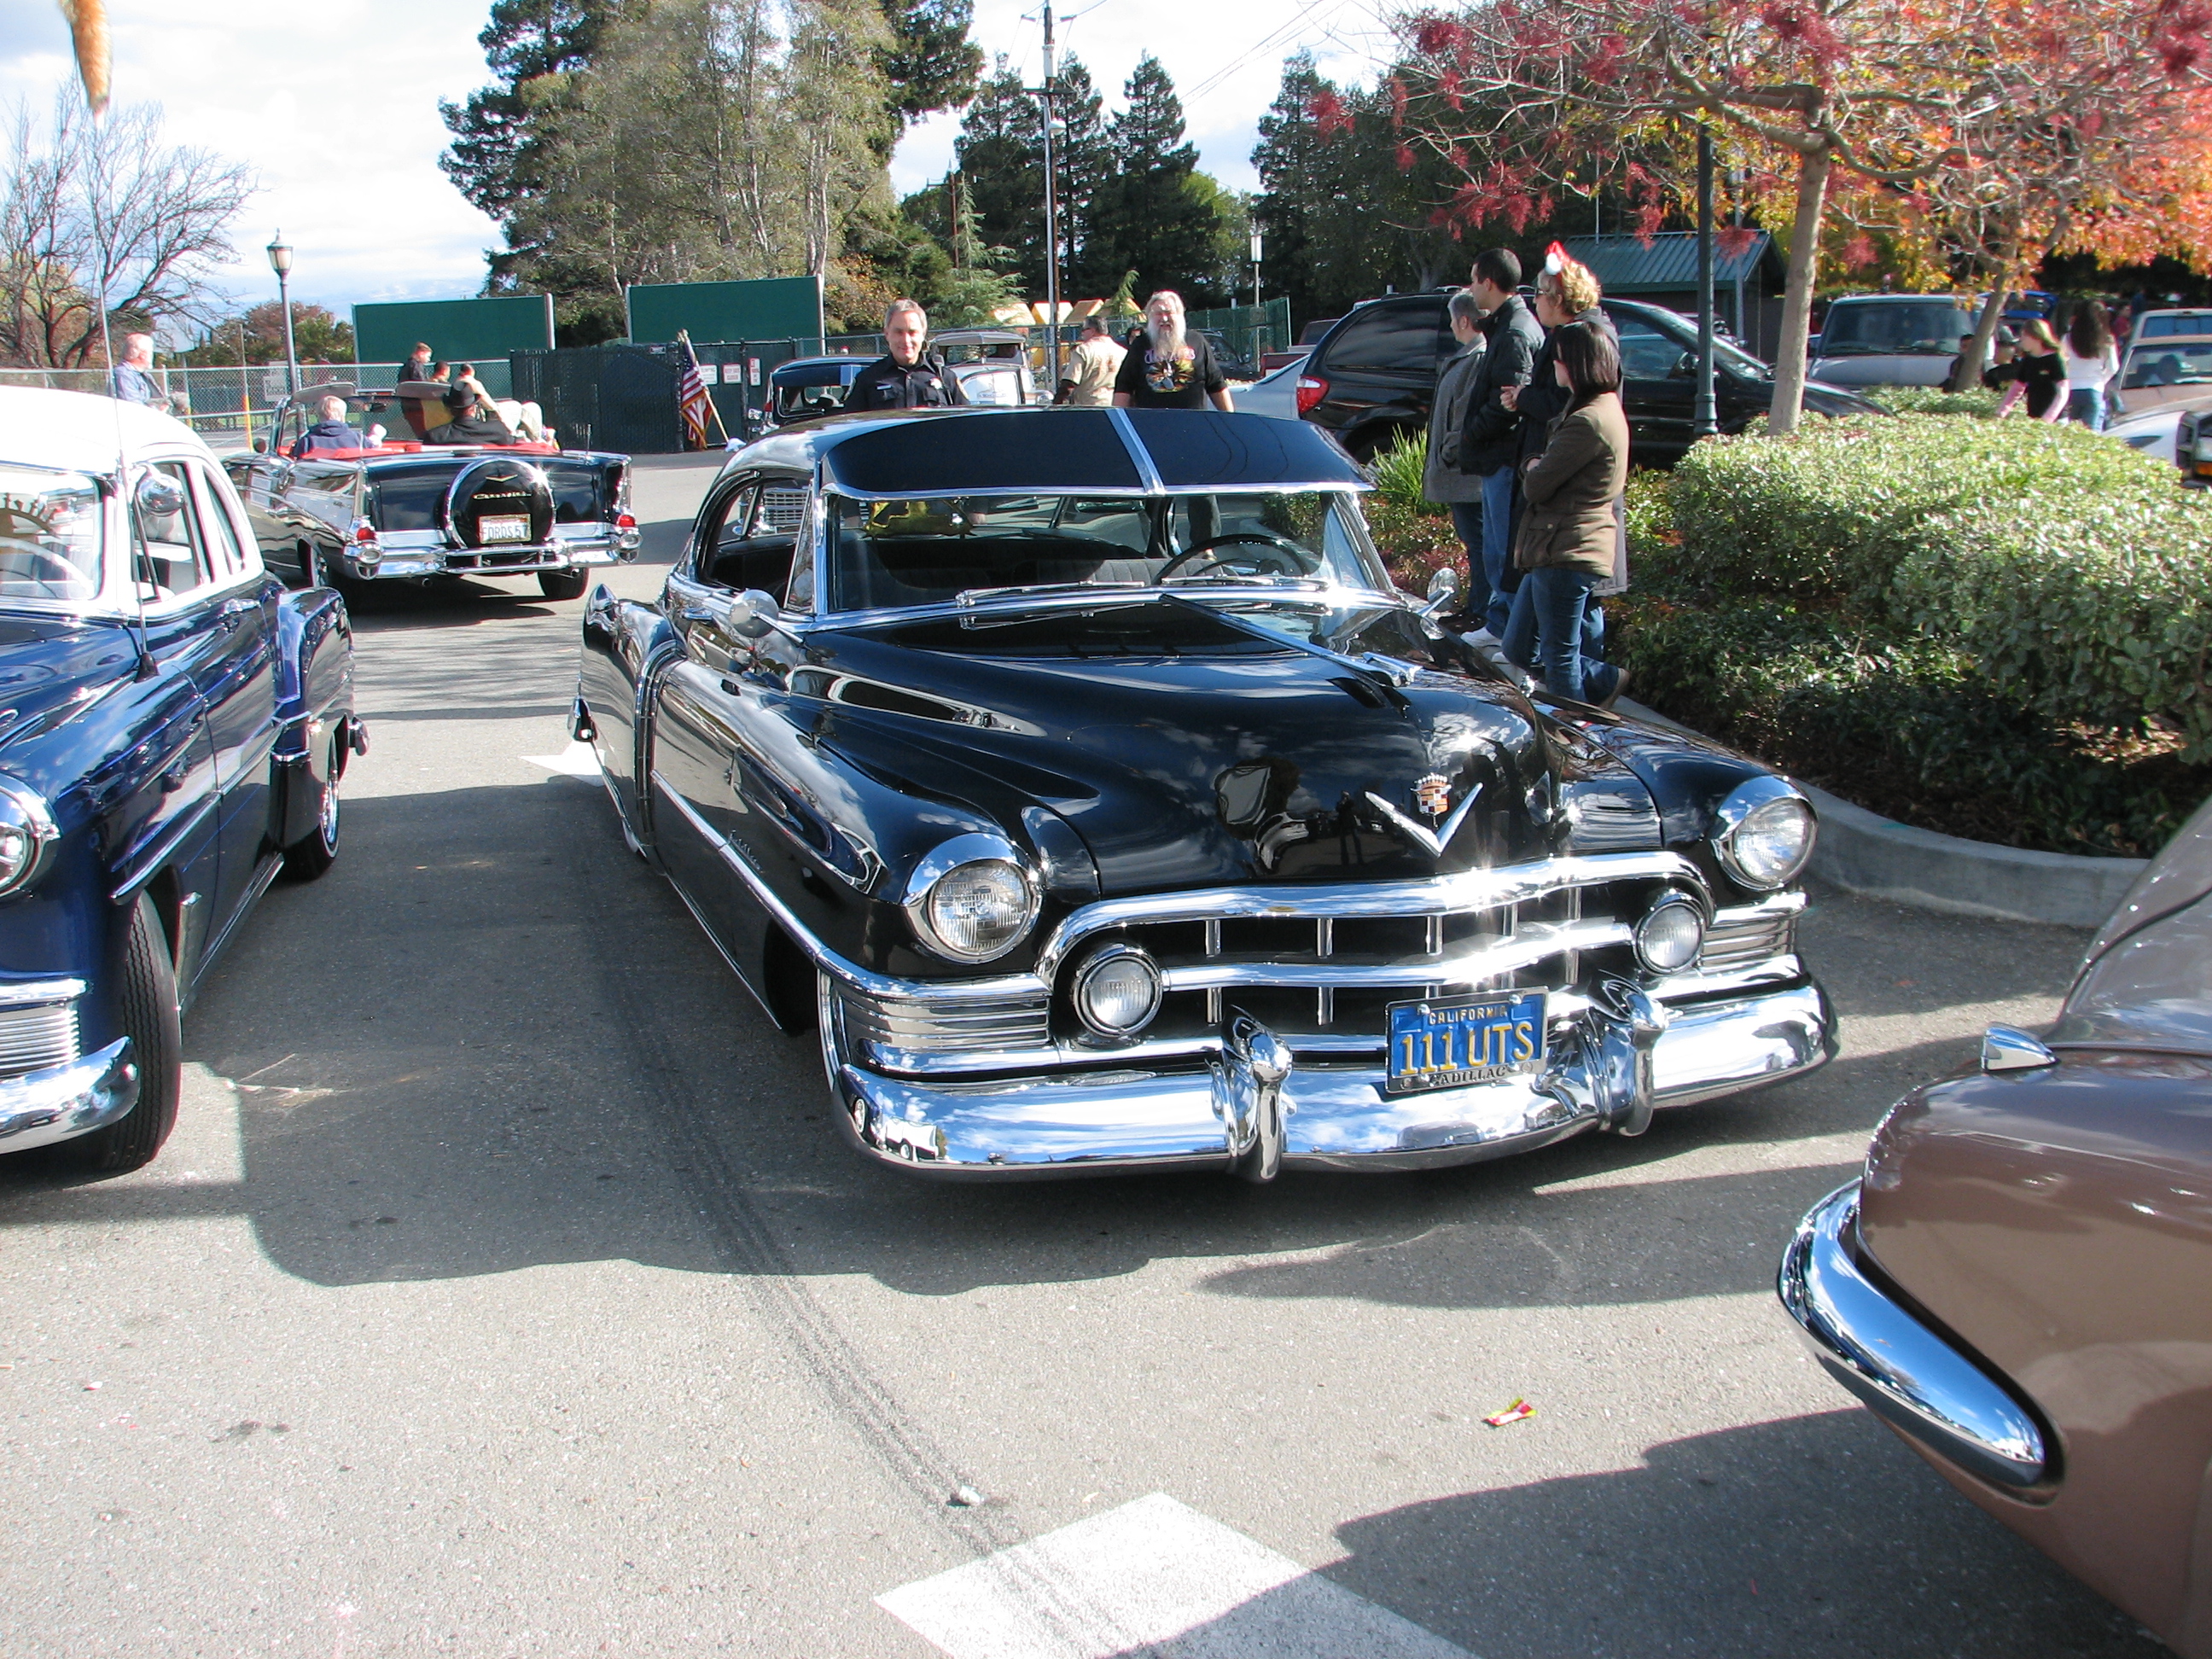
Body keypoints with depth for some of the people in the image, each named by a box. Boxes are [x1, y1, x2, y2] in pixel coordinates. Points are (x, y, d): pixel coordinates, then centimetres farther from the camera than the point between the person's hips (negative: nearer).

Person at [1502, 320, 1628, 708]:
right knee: (1520, 651, 17)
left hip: (1566, 552, -10)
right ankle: (1607, 680, 25)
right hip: (1559, 548, 11)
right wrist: (1538, 467, -1)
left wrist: (1533, 468, 4)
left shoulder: (1588, 421, -20)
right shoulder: (1605, 409, 14)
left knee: (1559, 659, 0)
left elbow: (1538, 485, -17)